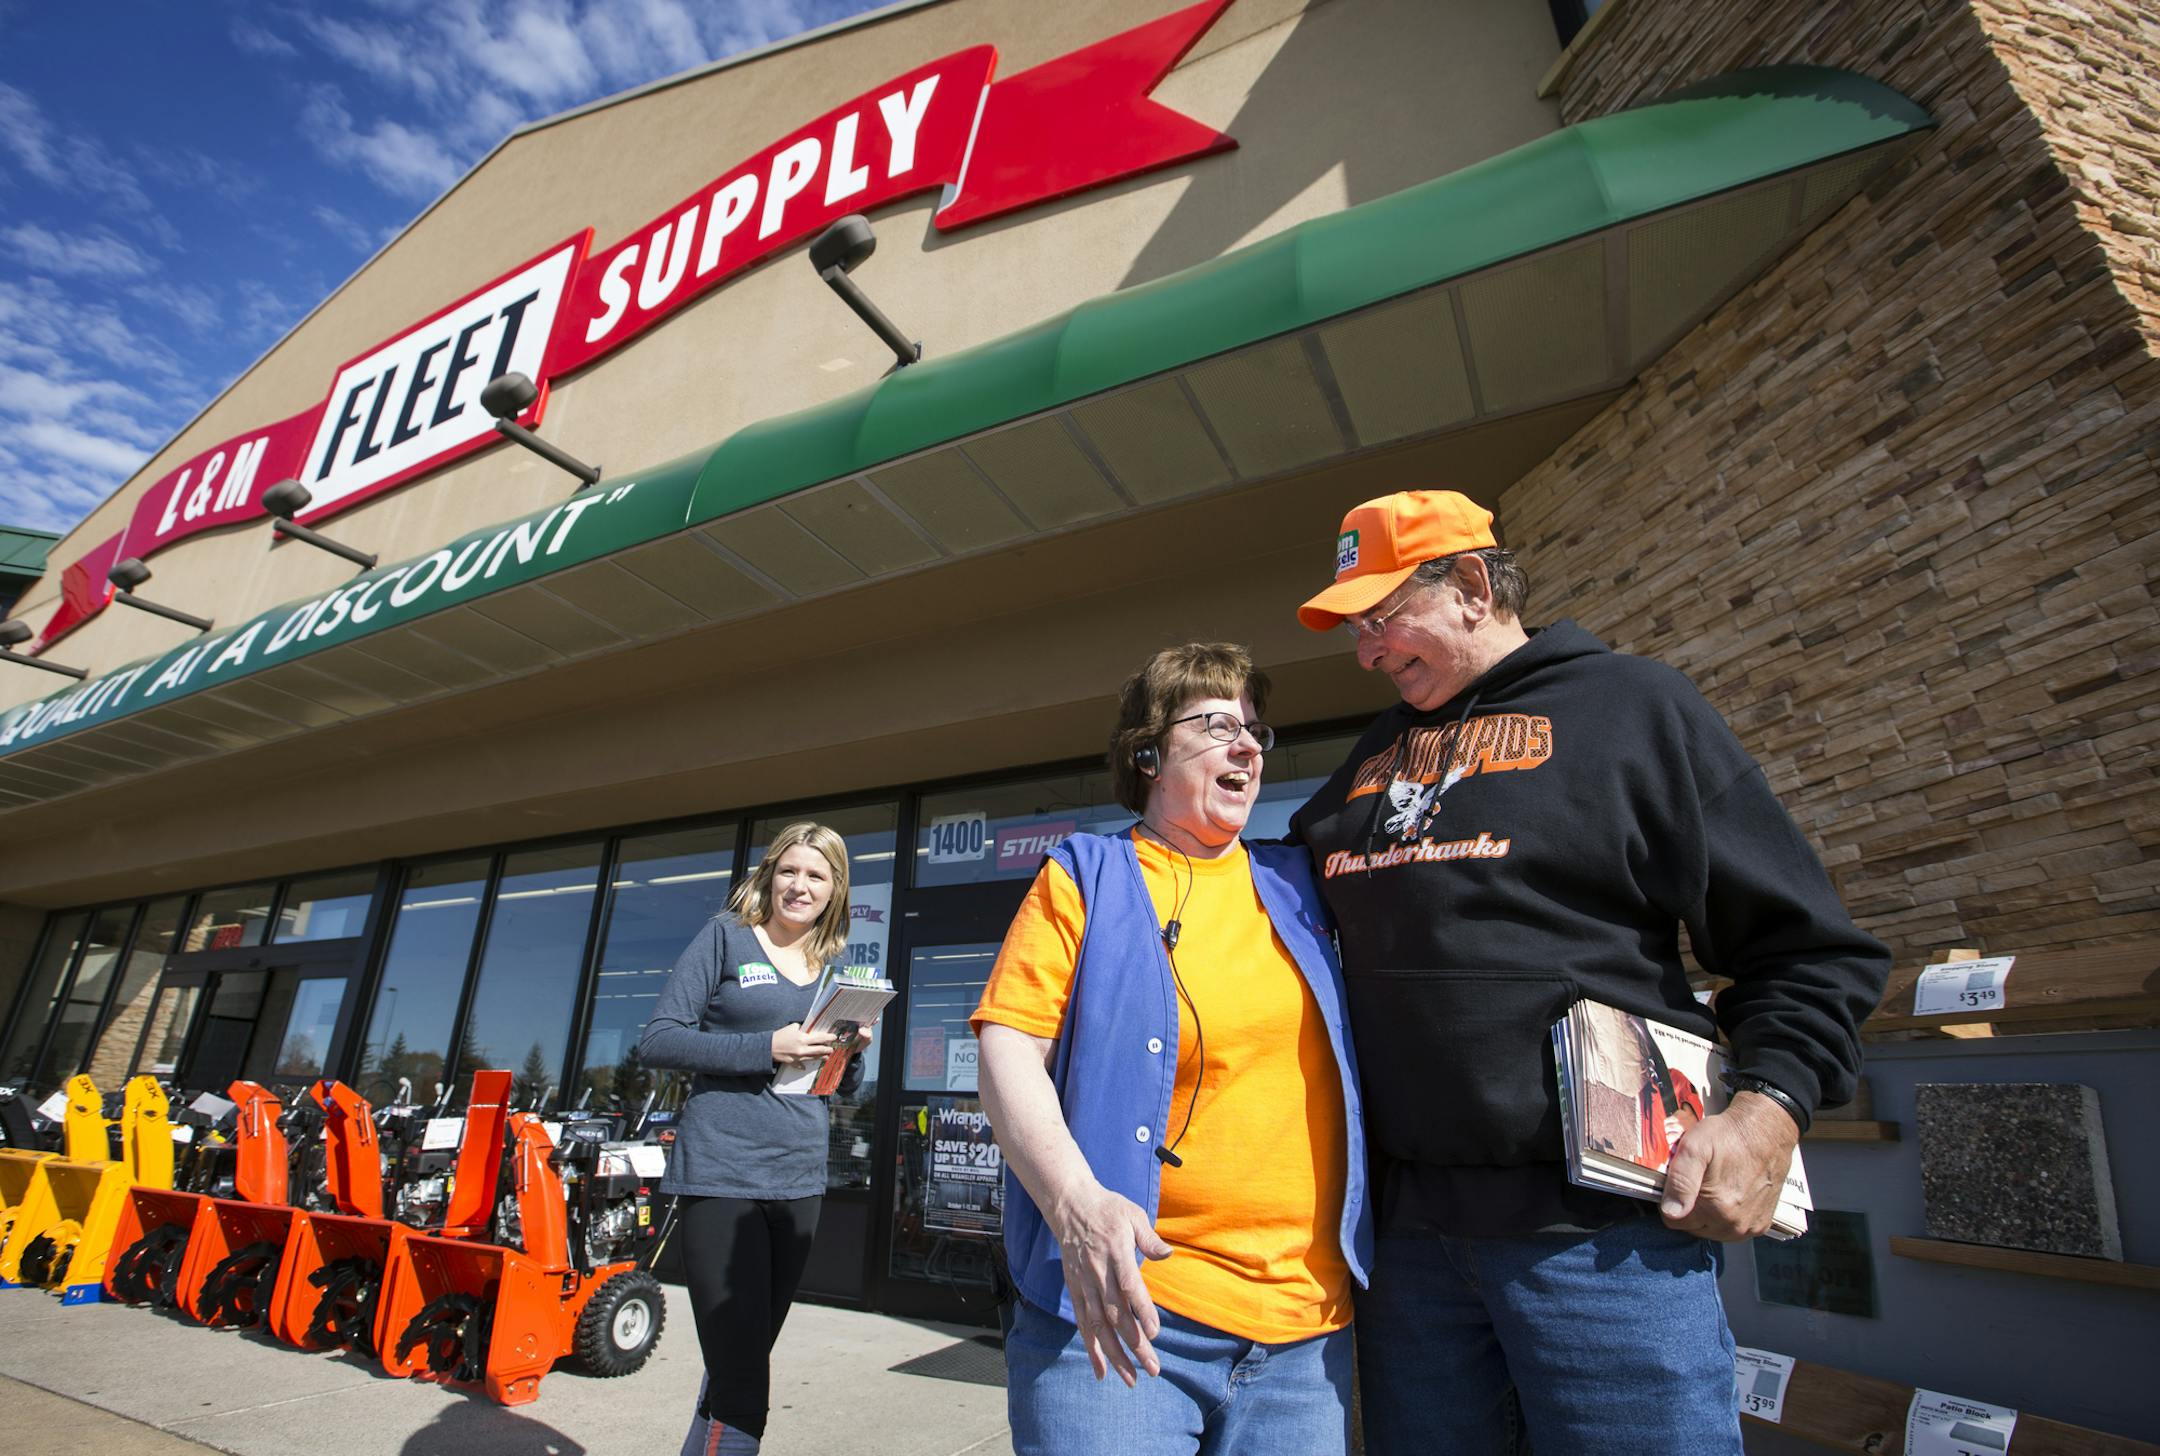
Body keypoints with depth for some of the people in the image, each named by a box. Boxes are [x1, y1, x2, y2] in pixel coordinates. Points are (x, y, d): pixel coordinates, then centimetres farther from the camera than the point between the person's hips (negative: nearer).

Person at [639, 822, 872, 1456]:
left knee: (738, 1369, 18)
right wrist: (767, 1048, -20)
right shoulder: (727, 937, -2)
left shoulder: (834, 965, 12)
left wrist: (850, 1051, -7)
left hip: (799, 1180, 6)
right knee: (741, 1387, -6)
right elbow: (658, 1040, -9)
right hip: (722, 1173, -6)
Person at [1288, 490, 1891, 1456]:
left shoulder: (1633, 705, 0)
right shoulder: (1375, 755, 16)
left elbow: (1806, 945, -1)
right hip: (1409, 1220, 5)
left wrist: (1767, 1107, -14)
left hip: (1602, 1228, -5)